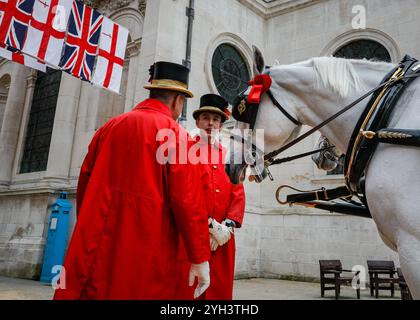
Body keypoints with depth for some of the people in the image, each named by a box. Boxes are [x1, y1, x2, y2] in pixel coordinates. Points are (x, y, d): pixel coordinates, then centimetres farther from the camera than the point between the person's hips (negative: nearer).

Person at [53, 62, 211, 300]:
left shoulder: (110, 126, 9)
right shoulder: (174, 133, -7)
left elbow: (85, 183, 15)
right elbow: (188, 200, -14)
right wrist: (200, 259, -8)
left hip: (98, 248, 5)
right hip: (148, 254, -5)